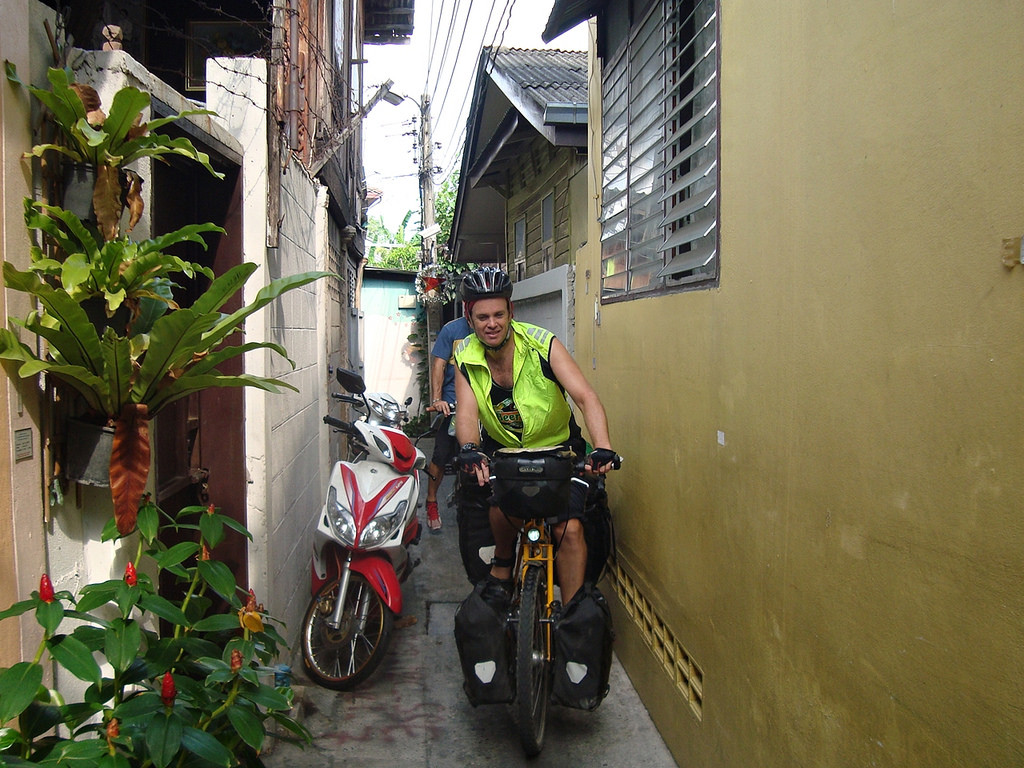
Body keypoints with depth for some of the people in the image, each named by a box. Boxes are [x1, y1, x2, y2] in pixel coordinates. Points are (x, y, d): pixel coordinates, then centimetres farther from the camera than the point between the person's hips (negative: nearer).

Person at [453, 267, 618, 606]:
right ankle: (502, 565, 6)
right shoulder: (465, 358, -10)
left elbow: (586, 397, -28)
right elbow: (466, 413, -21)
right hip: (502, 449, 2)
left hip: (557, 447, -1)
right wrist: (469, 449, -44)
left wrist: (602, 447, -45)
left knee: (569, 528, -14)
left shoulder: (543, 345, -19)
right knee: (503, 506, -26)